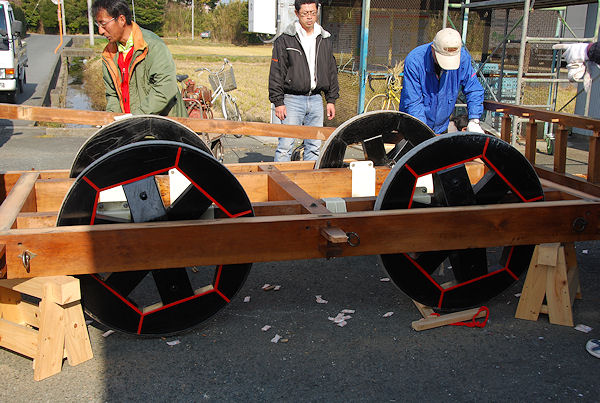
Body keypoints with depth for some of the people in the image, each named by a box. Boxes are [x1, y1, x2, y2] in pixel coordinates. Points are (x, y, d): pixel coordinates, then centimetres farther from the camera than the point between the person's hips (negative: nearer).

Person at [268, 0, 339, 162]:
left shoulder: (325, 39, 12)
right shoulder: (285, 40, -2)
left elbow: (332, 71, 18)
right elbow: (276, 73, -4)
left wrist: (331, 100, 13)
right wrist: (278, 102, -9)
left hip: (316, 100, 4)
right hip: (292, 100, -4)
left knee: (314, 146, 8)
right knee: (285, 145, -7)